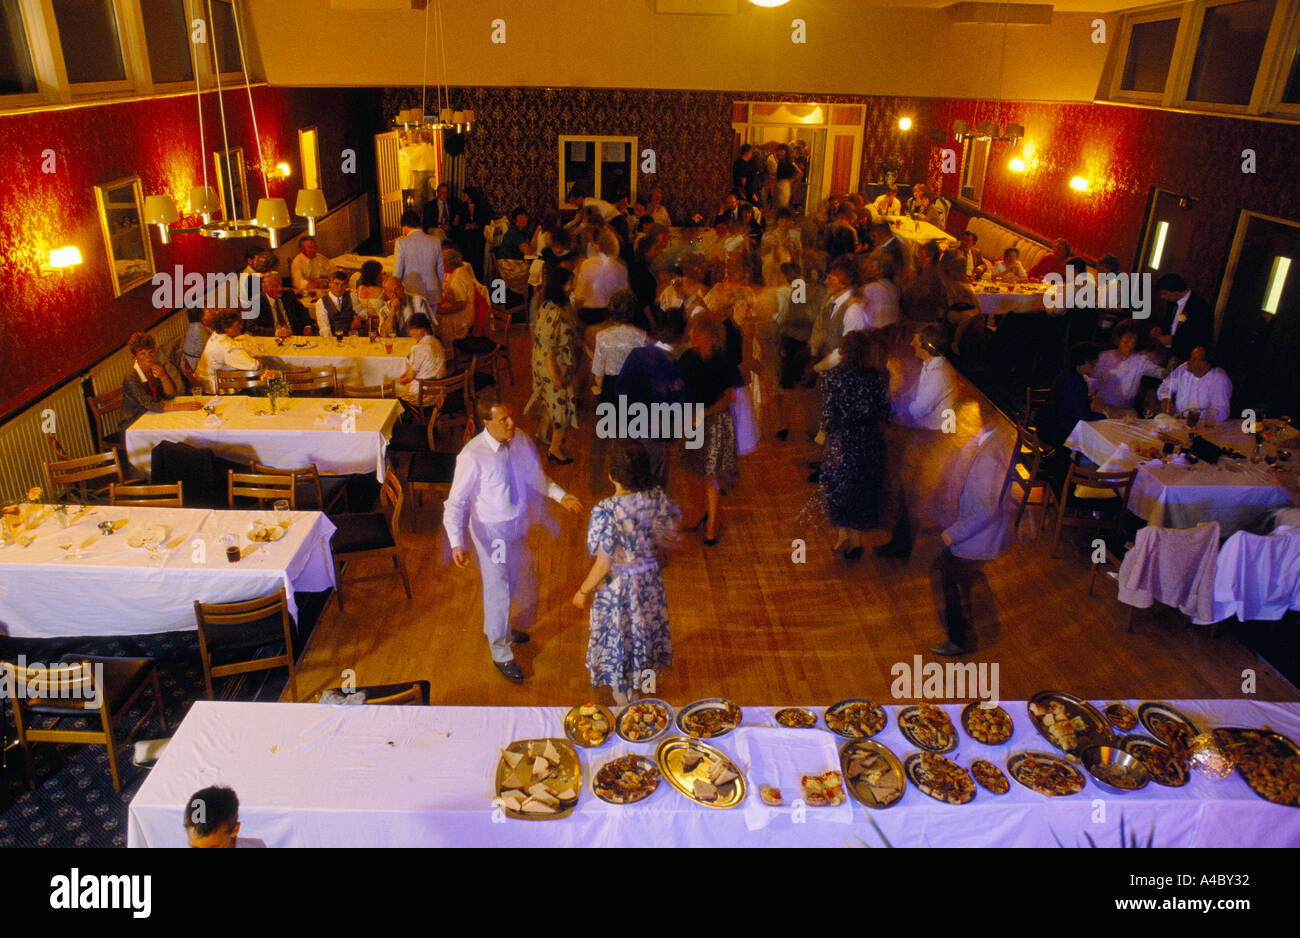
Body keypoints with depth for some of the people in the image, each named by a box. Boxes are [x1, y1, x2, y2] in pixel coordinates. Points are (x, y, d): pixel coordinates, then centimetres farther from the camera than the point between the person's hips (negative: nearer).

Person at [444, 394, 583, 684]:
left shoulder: (522, 442, -10)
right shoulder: (472, 457, -27)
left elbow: (535, 477, 8)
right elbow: (455, 504, -22)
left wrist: (561, 495, -3)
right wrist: (457, 544, -31)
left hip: (519, 525, 6)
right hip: (491, 531, -6)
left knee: (522, 583, 24)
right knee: (498, 591, 7)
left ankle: (499, 628, 54)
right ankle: (501, 655, 30)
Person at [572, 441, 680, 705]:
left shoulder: (606, 511, -33)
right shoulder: (656, 497, -18)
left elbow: (604, 564, -26)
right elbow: (670, 537, -4)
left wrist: (584, 591, -10)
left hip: (617, 586, -4)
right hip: (650, 579, 4)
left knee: (618, 637, 20)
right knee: (645, 628, 29)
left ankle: (623, 697, 42)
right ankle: (644, 679, 53)